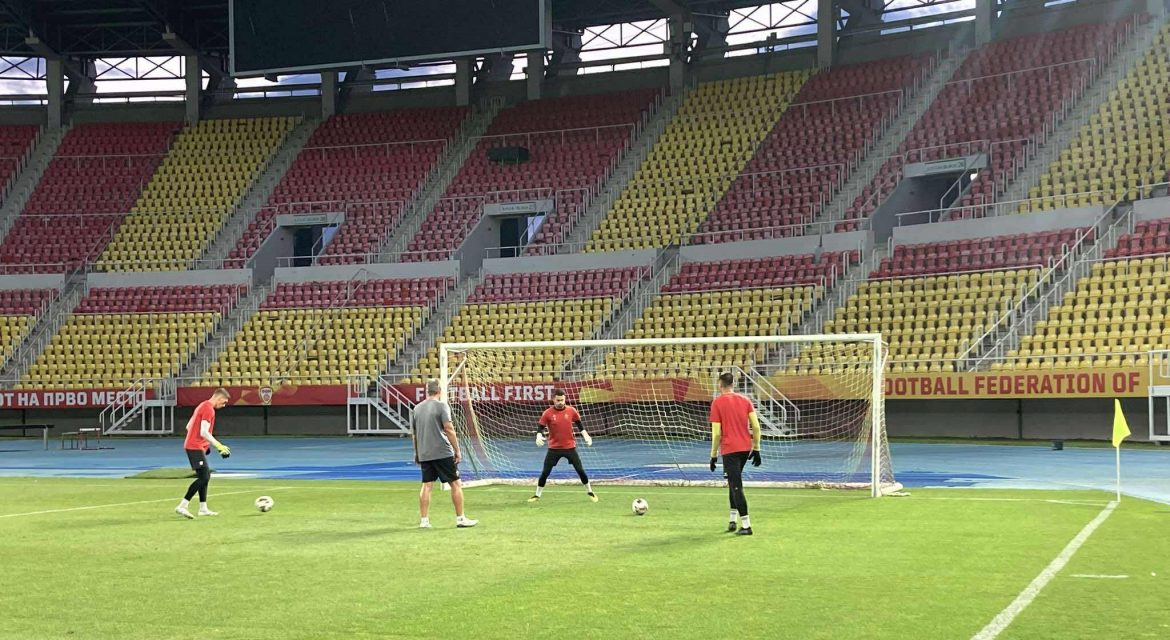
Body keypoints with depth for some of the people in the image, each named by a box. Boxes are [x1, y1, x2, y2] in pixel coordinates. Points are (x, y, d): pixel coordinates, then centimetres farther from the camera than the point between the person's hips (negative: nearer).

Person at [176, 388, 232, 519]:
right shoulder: (209, 409, -14)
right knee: (203, 478, -13)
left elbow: (189, 426, 21)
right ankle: (182, 506, -15)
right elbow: (204, 432, -22)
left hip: (192, 445, 11)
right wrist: (219, 446, -18)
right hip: (196, 448, -11)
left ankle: (203, 508, 18)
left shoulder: (203, 406, 17)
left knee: (205, 476, 15)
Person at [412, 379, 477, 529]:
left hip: (424, 454, 5)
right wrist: (457, 451, -9)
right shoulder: (441, 406, -6)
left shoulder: (417, 408, 10)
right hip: (443, 453, -5)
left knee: (426, 486, 7)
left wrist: (417, 453, 24)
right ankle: (460, 519, 5)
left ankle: (424, 520, 5)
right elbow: (449, 429, -13)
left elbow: (413, 434, 14)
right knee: (455, 484, 3)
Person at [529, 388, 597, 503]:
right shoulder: (547, 413, -8)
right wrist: (539, 436, -25)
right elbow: (540, 428, -5)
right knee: (545, 472, -1)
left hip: (570, 447, 1)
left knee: (580, 470, 2)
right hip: (554, 448, -1)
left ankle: (590, 492, 19)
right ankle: (537, 495, 12)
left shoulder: (571, 411, -3)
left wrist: (586, 436, 0)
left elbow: (579, 425, 9)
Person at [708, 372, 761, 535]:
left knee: (736, 486, -4)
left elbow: (716, 433, -8)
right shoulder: (745, 400, 7)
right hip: (746, 448, 5)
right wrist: (756, 449, 8)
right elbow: (756, 426, 1)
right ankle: (732, 520, 21)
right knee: (734, 482, 21)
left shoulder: (717, 402, -4)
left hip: (729, 449, -5)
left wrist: (713, 455, -1)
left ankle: (746, 525, -9)